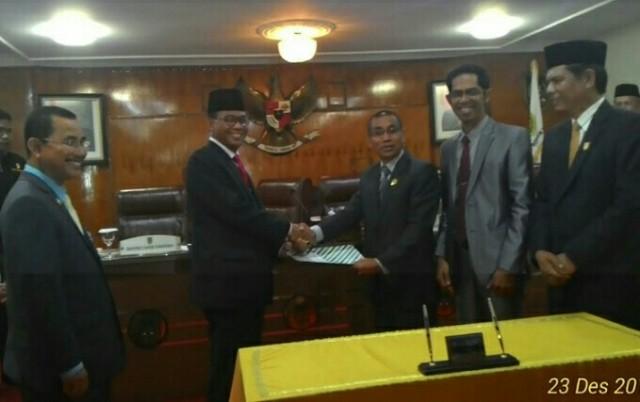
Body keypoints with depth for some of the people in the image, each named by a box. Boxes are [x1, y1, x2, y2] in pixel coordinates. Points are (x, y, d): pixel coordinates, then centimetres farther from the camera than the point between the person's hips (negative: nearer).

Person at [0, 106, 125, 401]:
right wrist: (70, 366, -19)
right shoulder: (29, 204, -23)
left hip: (77, 356, 9)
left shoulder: (48, 195, 8)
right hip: (55, 368, -9)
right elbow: (40, 296, -26)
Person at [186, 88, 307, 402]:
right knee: (230, 364, 2)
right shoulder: (204, 162, -14)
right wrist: (287, 230, -12)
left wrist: (282, 242, 3)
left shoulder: (231, 162, 17)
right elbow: (238, 211, -22)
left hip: (245, 279, 10)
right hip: (226, 281, -10)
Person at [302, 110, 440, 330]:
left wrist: (381, 262, -22)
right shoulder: (369, 176, 12)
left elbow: (418, 228, -17)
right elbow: (350, 213, 1)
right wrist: (316, 232, -16)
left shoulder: (422, 172, -10)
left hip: (412, 281, -6)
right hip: (379, 280, 6)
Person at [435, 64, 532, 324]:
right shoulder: (448, 147, 13)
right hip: (459, 260, 5)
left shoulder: (513, 138, -5)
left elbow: (522, 205, -10)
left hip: (497, 259, -5)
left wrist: (508, 265, -15)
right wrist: (442, 256, 5)